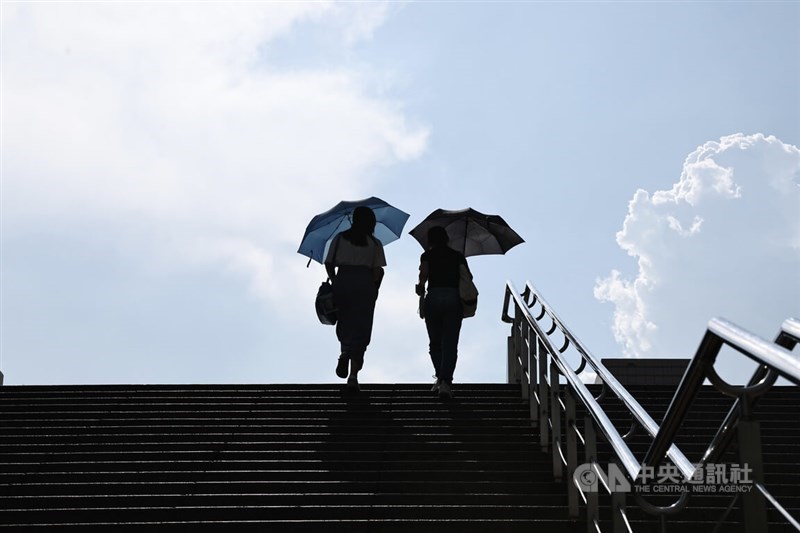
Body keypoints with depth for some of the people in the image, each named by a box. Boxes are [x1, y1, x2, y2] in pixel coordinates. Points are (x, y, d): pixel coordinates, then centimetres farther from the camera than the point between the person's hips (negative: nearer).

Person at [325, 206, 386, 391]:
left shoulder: (340, 238, 10)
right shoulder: (374, 243, 5)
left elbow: (329, 263, 5)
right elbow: (378, 271, -2)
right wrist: (374, 290, 8)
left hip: (342, 281, 2)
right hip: (364, 284, -2)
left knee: (344, 322, 20)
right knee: (360, 327, 0)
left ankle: (345, 351, -8)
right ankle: (353, 375, -5)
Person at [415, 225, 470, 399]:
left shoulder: (427, 255, 9)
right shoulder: (458, 256, 14)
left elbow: (424, 273, -9)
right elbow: (468, 276, 4)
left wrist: (420, 287, 8)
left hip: (433, 298, 0)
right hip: (454, 299, 0)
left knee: (435, 343, 16)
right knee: (450, 344, -2)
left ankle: (440, 378, 15)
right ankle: (445, 381, -16)